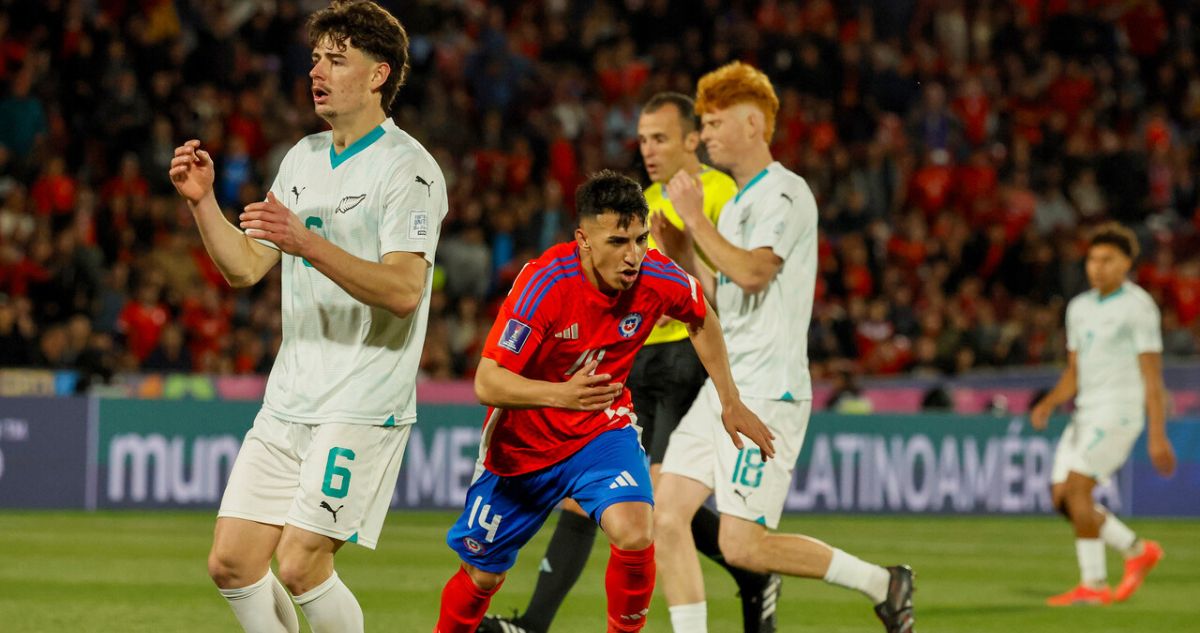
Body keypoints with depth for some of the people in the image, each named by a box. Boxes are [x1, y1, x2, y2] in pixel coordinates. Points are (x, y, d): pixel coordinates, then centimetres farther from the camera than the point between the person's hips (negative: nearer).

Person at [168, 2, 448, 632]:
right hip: (288, 400, 8)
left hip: (363, 407, -8)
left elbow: (404, 291, -22)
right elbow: (245, 268, 16)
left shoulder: (407, 168, -10)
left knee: (300, 566, -14)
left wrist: (309, 244, -30)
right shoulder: (304, 157, 15)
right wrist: (202, 202, 1)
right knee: (232, 562, 2)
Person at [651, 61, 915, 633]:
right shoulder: (735, 204, 20)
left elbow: (753, 272, -23)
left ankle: (881, 584, 5)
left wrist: (695, 220, -13)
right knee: (666, 519, -3)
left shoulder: (784, 194, -9)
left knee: (742, 546, -12)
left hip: (766, 394, -9)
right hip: (721, 389, 9)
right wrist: (681, 253, 11)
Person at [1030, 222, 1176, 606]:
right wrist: (1049, 404, 2)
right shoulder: (1080, 308, 16)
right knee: (1062, 497, 0)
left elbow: (1152, 376, -10)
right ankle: (1137, 551, 15)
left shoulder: (1138, 307, -7)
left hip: (1119, 412, -8)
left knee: (1076, 488, -17)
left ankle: (1094, 585, -11)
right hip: (1085, 414, 8)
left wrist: (1158, 435, -14)